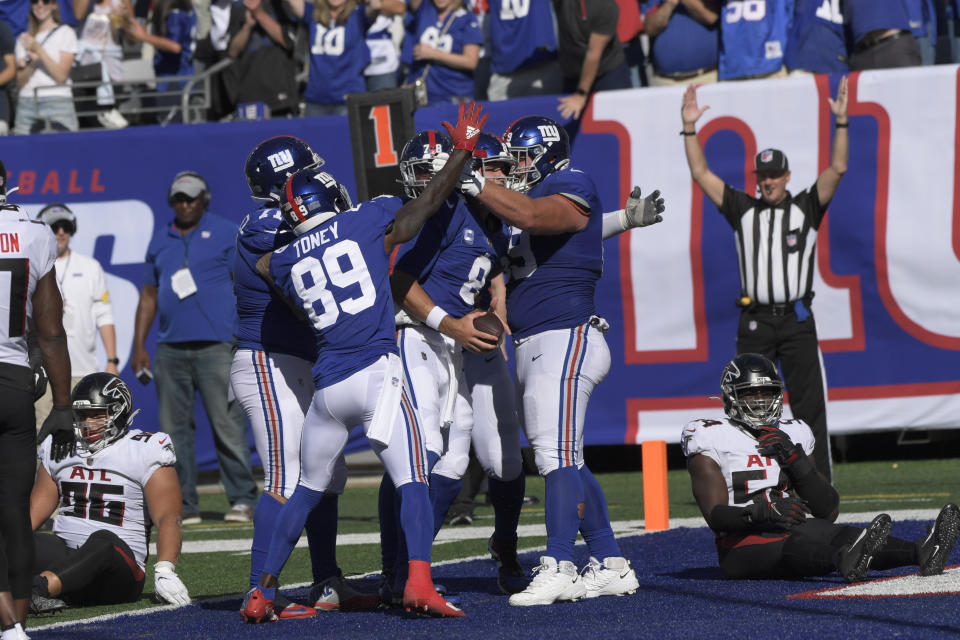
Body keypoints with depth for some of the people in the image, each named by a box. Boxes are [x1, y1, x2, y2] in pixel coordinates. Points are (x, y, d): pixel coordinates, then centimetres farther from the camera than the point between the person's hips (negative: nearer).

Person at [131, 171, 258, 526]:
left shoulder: (226, 234, 4)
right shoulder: (160, 240, 17)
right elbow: (149, 295, 20)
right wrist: (139, 345, 12)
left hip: (216, 347, -5)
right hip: (170, 348, 5)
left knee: (228, 425, -9)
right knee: (174, 429, 3)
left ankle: (242, 500, -5)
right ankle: (183, 505, 7)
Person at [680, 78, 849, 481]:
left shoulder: (806, 208, 7)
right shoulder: (743, 210, 12)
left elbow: (837, 169, -3)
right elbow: (701, 174, 8)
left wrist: (841, 122, -14)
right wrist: (689, 129, 0)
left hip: (797, 320, -2)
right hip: (754, 322, 2)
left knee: (808, 404, -2)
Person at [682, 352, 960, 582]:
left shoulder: (791, 436, 19)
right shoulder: (712, 440, 4)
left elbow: (829, 511, 12)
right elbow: (715, 515, -8)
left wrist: (795, 460, -2)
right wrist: (763, 514, -26)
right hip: (743, 543, -5)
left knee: (843, 536, -27)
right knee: (792, 548, -39)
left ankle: (921, 552, -53)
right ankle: (846, 561, -72)